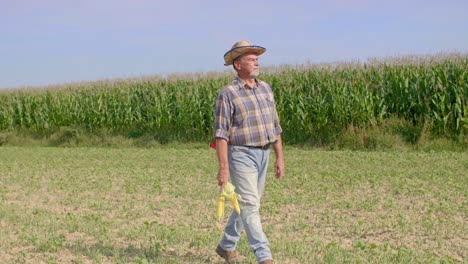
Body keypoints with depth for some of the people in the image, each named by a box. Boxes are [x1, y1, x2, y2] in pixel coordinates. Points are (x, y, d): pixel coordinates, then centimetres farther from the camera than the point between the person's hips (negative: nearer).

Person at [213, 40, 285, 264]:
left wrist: (280, 158, 10)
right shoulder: (228, 94, -10)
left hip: (263, 155, 7)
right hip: (241, 155, -7)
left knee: (247, 203, 16)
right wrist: (223, 168, -19)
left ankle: (226, 246, 32)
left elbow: (274, 126, 14)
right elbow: (221, 133, -14)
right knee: (250, 206, -10)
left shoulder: (265, 89, 10)